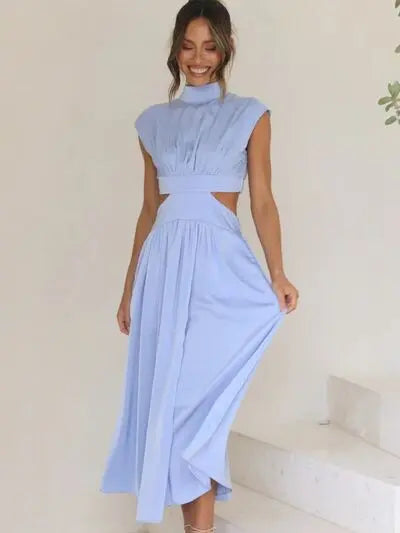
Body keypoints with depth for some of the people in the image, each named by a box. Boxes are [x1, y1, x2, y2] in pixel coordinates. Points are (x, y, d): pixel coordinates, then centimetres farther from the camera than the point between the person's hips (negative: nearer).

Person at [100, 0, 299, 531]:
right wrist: (130, 286, 13)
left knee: (198, 391, -7)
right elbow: (148, 210, 15)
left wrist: (277, 275, -13)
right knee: (168, 392, 4)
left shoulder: (249, 115, 4)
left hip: (218, 262, -4)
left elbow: (263, 202, 0)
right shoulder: (155, 121, 13)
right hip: (163, 264, 4)